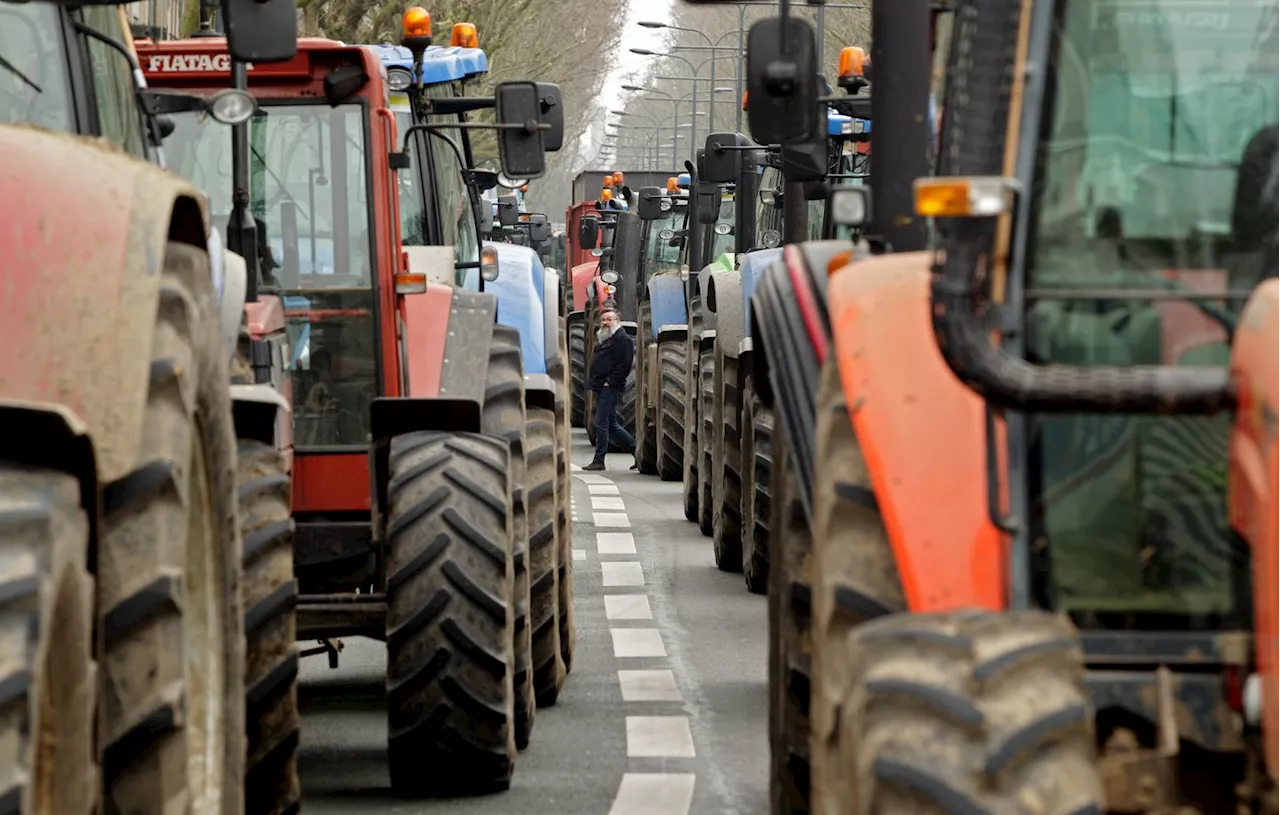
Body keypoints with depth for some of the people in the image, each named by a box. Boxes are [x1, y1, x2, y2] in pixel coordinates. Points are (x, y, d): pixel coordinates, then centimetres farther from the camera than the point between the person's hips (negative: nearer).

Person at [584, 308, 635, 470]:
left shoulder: (623, 339, -8)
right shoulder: (603, 339, 21)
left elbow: (625, 365, -17)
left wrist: (610, 381, -17)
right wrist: (594, 381, 15)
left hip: (610, 388, -10)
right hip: (600, 387, 10)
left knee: (601, 423, -10)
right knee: (612, 425, 12)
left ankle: (599, 461, -4)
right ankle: (636, 450, 21)